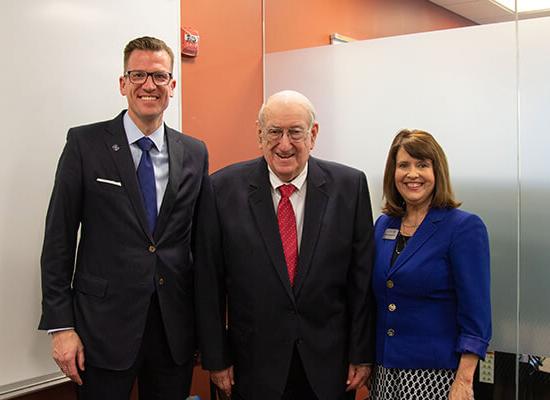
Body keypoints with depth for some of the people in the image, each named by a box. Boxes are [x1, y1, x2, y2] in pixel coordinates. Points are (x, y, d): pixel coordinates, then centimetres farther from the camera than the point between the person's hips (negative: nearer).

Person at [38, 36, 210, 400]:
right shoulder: (85, 143, -3)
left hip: (176, 329, 3)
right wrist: (60, 326, -7)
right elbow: (59, 237, -4)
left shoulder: (194, 153, 5)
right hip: (104, 325, -2)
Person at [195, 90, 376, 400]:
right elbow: (209, 283, -4)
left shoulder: (350, 186, -5)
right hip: (255, 365, 0)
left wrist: (362, 353, -1)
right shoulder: (224, 188, -7)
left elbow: (362, 278, -2)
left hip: (330, 363, 1)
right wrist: (216, 358, -2)